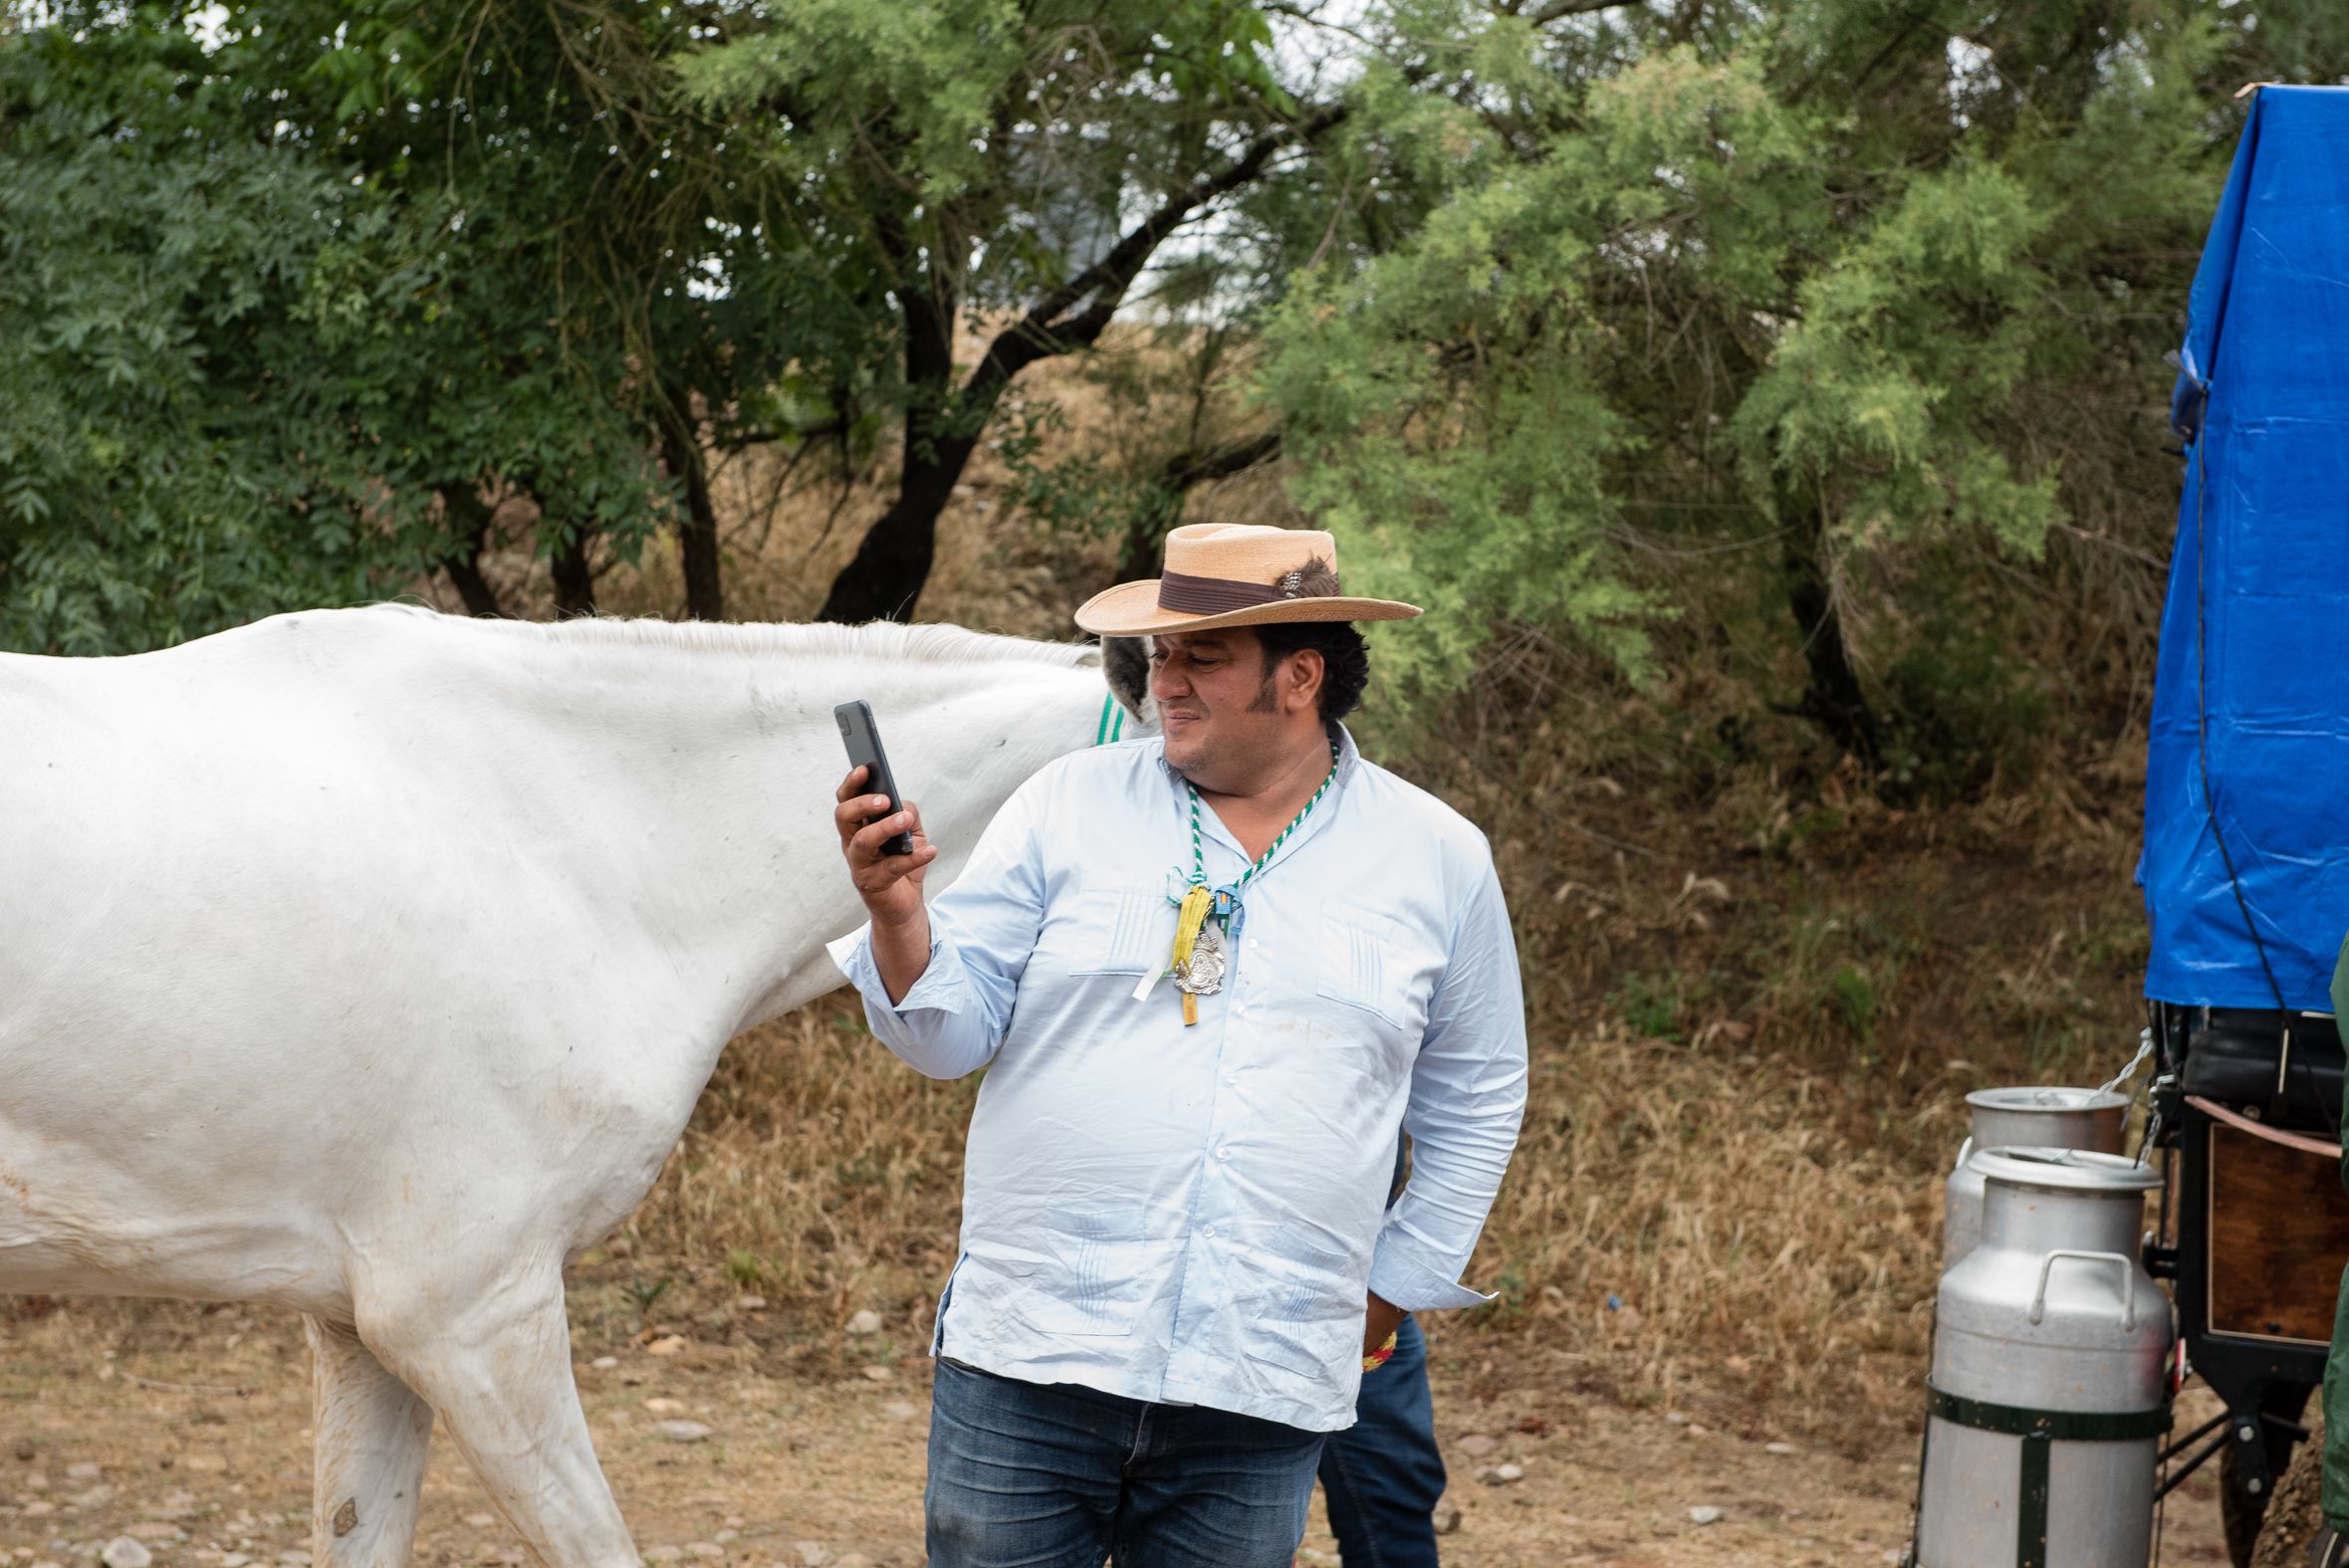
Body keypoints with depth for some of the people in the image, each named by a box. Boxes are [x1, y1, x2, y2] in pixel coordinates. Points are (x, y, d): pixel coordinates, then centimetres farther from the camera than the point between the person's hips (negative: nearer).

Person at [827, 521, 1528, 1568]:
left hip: (1263, 1397, 1)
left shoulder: (1439, 861, 5)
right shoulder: (1067, 806, 2)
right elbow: (952, 1032, 1)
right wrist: (896, 914, -17)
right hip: (1028, 1362, 0)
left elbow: (1473, 1105, 16)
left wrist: (1390, 1294, 13)